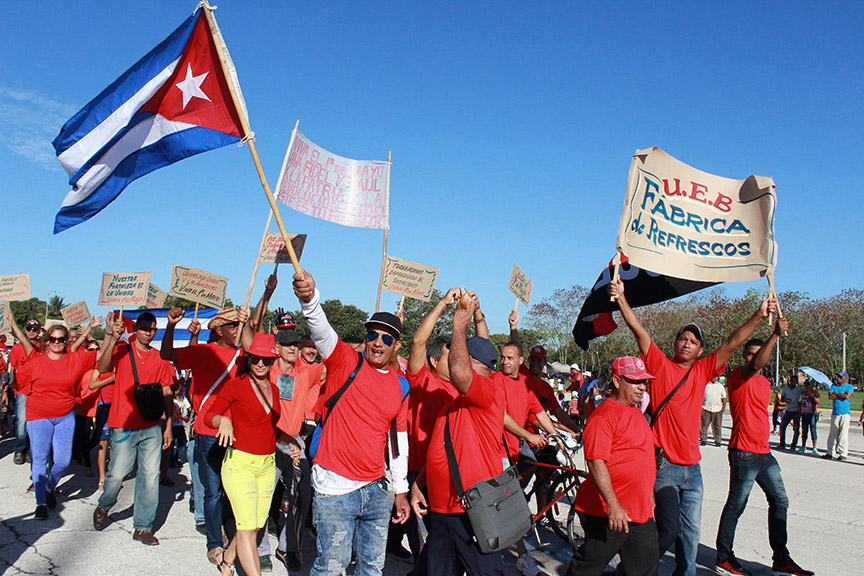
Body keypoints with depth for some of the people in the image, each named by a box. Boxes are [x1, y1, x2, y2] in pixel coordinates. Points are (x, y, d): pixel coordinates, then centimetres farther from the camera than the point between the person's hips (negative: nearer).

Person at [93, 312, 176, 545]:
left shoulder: (160, 358, 8)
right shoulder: (122, 350, 3)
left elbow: (167, 393, 10)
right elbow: (103, 368, -16)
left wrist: (168, 426, 7)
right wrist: (114, 339, -27)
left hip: (152, 426, 2)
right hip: (124, 424, -2)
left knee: (150, 475, 0)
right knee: (117, 473, 1)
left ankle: (143, 527, 12)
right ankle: (103, 507, 33)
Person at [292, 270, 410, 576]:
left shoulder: (401, 386, 8)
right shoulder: (346, 361, -5)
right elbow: (320, 329, -24)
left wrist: (401, 490, 15)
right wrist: (309, 298, -44)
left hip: (376, 488, 5)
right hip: (336, 486, -5)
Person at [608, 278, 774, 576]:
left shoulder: (702, 371, 11)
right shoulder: (660, 364, -1)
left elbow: (732, 343, 7)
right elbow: (639, 330, -11)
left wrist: (758, 316, -2)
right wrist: (621, 298, -20)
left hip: (692, 466, 5)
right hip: (664, 464, -5)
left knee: (691, 529, 11)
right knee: (670, 527, -8)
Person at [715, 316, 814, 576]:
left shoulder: (765, 382, 17)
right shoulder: (738, 375, -9)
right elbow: (755, 365, -32)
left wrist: (766, 445, 22)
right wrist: (775, 334, -39)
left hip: (764, 452, 9)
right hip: (744, 452, -9)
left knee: (780, 501, 13)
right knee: (736, 504, -3)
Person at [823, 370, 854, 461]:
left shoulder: (850, 387, 4)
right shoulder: (834, 386, 13)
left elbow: (847, 396, -15)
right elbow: (830, 396, -1)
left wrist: (836, 394, -4)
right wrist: (842, 396, -6)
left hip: (845, 413, -4)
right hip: (835, 413, 4)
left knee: (843, 434, -6)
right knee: (832, 433, 6)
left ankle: (843, 453, -1)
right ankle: (830, 452, 14)